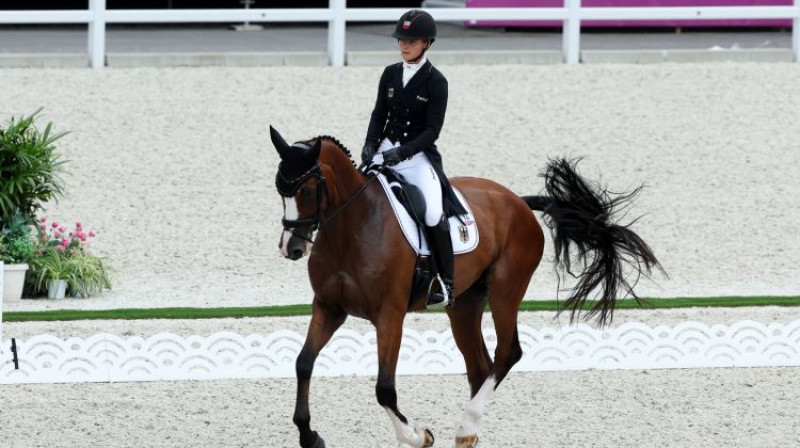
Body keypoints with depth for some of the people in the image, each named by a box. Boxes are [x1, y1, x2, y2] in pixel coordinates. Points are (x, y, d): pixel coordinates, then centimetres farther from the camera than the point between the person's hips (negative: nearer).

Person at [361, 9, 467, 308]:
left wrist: (401, 153, -22)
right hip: (386, 151, 5)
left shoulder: (435, 82, -7)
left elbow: (432, 130, -11)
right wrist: (371, 145, -9)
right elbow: (379, 113, 9)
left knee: (434, 215, -23)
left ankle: (446, 283, -15)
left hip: (419, 155, -5)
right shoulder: (390, 74, 7)